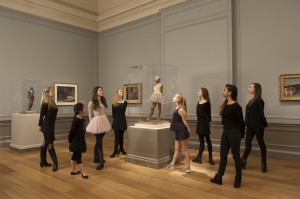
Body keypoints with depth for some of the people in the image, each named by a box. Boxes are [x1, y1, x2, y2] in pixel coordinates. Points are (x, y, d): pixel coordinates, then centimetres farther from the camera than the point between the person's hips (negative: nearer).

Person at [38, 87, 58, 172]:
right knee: (50, 144, -3)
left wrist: (50, 126, 14)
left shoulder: (52, 102, 7)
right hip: (46, 126, -8)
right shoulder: (45, 104, -16)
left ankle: (43, 162, 29)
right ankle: (55, 163, 3)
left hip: (51, 126, 8)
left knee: (45, 143, 17)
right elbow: (41, 115, -9)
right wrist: (40, 125, -1)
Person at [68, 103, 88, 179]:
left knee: (75, 155, 19)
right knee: (78, 157, 2)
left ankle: (73, 170, 32)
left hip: (80, 140, 9)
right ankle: (83, 172, 10)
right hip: (76, 141, -9)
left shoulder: (82, 120, 4)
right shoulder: (76, 120, -22)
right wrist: (70, 140, -8)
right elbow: (72, 131, -17)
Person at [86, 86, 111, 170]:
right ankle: (101, 162, -1)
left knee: (98, 141, 16)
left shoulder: (103, 101, 9)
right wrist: (92, 123, 8)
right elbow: (90, 115, 2)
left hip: (104, 121, 6)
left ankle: (96, 158, 30)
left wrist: (103, 120, 14)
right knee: (99, 142, -5)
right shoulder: (92, 103, -8)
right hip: (97, 122, -6)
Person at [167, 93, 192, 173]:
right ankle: (172, 164, 26)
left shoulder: (181, 110, -18)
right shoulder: (177, 108, 10)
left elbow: (184, 121, -13)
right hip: (178, 131, 9)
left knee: (185, 149, 0)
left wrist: (188, 129, -5)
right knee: (177, 148, 16)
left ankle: (188, 166, 10)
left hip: (182, 131, -9)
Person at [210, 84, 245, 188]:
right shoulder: (225, 105, 8)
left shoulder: (236, 106, -15)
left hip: (234, 133, -8)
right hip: (225, 132, 8)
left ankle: (238, 179, 22)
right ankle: (218, 178, 20)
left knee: (236, 156, 6)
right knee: (223, 155, 12)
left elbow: (241, 122, -8)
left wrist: (241, 135, 1)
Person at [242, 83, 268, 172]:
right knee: (248, 142, 7)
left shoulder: (259, 101, -12)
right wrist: (247, 124, 11)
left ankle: (264, 163, 18)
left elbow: (261, 114, -11)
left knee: (261, 143, 5)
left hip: (258, 126, -7)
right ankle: (243, 161, 11)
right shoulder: (251, 100, 11)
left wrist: (265, 124, -6)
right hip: (250, 126, 7)